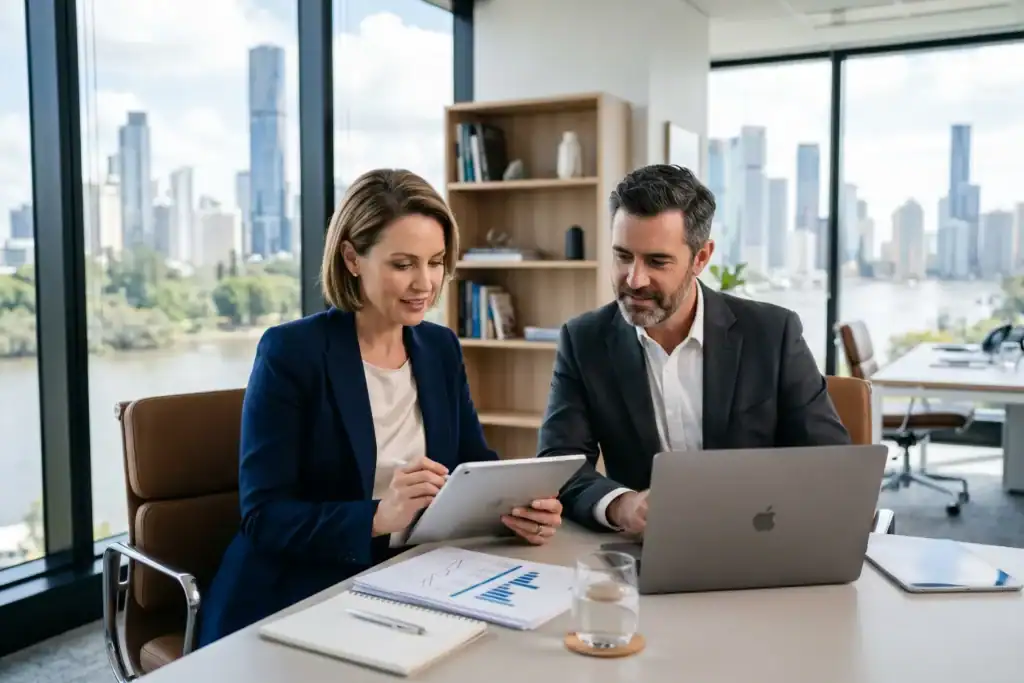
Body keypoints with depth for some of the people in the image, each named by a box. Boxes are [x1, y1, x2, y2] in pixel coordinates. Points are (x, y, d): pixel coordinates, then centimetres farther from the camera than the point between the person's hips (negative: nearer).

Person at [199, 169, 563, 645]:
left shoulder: (441, 347, 6)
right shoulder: (290, 351, -12)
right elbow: (263, 516, -15)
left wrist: (522, 504, -15)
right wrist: (379, 517, -31)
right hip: (294, 605, -5)